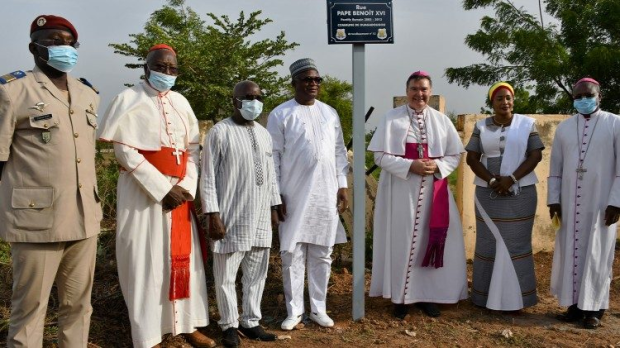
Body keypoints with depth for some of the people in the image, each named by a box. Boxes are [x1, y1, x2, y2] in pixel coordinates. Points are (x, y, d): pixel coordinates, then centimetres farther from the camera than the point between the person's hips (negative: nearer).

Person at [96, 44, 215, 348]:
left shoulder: (180, 102, 12)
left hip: (180, 191, 5)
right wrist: (162, 188, -16)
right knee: (146, 261, 0)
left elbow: (193, 148, 10)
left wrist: (187, 186, -5)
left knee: (185, 258, 7)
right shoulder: (129, 100, -2)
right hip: (143, 192, -5)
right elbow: (125, 151, -11)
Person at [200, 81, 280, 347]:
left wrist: (274, 207, 13)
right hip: (230, 218, -6)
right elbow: (208, 177, -9)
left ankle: (250, 321, 27)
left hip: (260, 218, 6)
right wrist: (213, 215, -13)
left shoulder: (264, 134, 12)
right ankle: (229, 324, 23)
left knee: (256, 274, 13)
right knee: (226, 276, 6)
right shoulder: (219, 132, -8)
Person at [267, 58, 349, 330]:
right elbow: (273, 157, -4)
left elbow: (339, 152, 12)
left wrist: (342, 187, 6)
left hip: (326, 195, 3)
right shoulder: (280, 114, -2)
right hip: (294, 196, -3)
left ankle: (319, 308, 22)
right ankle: (294, 310, 16)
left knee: (322, 254, 9)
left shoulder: (330, 113, 10)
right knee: (292, 254, 3)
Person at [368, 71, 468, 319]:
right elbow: (381, 156, -7)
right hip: (400, 192, -3)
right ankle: (400, 297, 14)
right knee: (401, 242, 2)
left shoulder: (441, 120, 7)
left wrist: (437, 166, -12)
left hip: (433, 191, 3)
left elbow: (455, 155, 8)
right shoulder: (392, 118, -2)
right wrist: (410, 166, -19)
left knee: (432, 241, 6)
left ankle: (428, 295, 20)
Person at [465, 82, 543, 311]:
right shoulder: (481, 126, 6)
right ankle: (487, 294, 12)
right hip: (488, 194, 1)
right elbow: (472, 158, 0)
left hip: (521, 194, -1)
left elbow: (536, 156, -3)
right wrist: (491, 181, -13)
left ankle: (515, 295, 10)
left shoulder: (527, 124, 3)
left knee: (517, 243, 2)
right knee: (488, 243, 4)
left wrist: (511, 179, -15)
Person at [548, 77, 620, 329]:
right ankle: (575, 304, 17)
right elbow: (555, 167, 9)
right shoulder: (564, 127, 8)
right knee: (570, 252, 6)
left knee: (597, 254, 5)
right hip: (569, 202, 3)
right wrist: (553, 198, 3)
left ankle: (594, 308, 16)